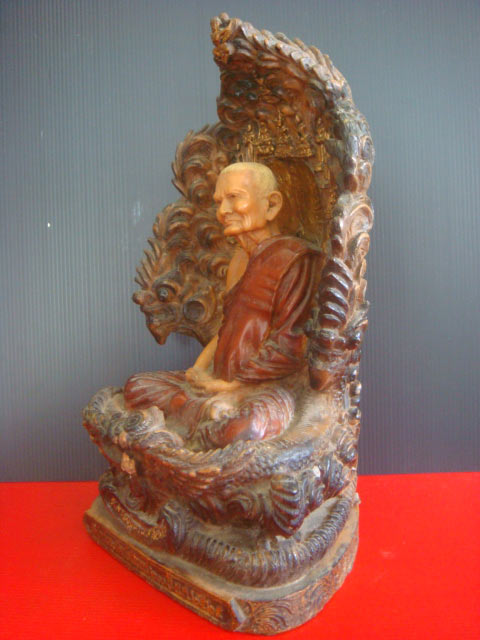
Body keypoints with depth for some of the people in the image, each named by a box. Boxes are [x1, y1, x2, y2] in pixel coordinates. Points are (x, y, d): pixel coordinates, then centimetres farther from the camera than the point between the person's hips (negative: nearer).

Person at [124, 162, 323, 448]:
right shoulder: (241, 256, 16)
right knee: (137, 386, -1)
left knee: (248, 426, -40)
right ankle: (212, 409, -18)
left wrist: (228, 385, -9)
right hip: (220, 382, 8)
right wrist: (199, 370, 7)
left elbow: (288, 349, -15)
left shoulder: (296, 258, -11)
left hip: (268, 389, -8)